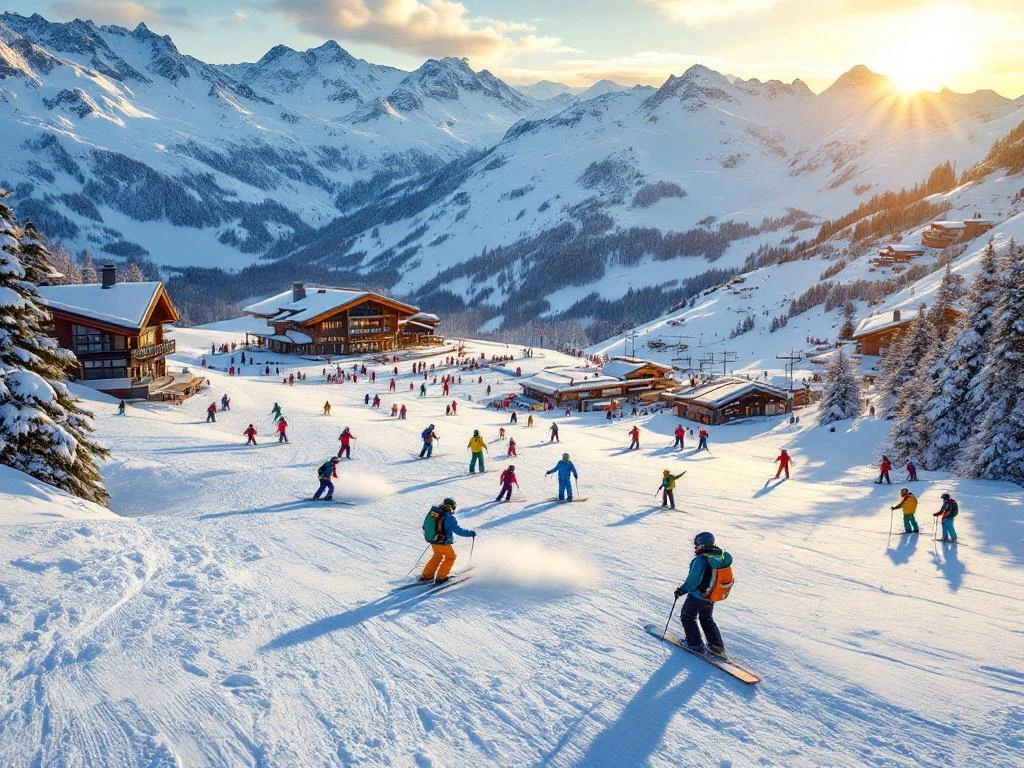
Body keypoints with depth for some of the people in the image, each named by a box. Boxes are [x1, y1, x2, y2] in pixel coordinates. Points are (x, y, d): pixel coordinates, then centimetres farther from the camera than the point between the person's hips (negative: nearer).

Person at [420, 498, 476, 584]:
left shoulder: (432, 512, -1)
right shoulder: (449, 517, -21)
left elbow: (425, 526, 11)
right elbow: (458, 531, -19)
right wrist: (471, 533, -6)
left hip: (433, 542, 6)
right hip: (443, 544, -6)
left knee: (437, 556, 30)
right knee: (451, 557, 19)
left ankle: (426, 575, 32)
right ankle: (440, 577, 19)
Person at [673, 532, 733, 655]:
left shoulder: (700, 560, -28)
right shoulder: (723, 557, -6)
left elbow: (692, 581, -25)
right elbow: (724, 578, 6)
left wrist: (681, 590, -9)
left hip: (698, 596, -7)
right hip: (711, 598, 7)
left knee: (687, 617, 16)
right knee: (707, 619, 26)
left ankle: (696, 645, 16)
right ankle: (717, 646, 24)